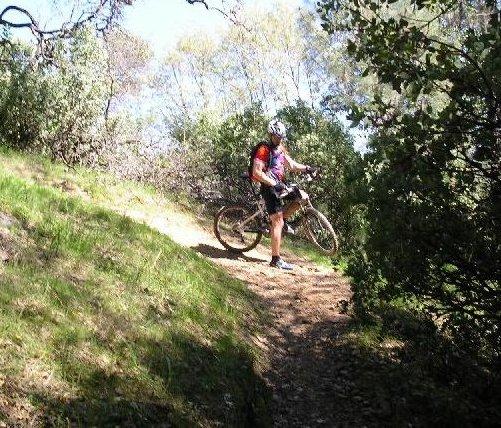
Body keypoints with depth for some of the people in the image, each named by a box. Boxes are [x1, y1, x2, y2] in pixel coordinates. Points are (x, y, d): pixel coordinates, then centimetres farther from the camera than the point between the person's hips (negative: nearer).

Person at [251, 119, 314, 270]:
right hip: (269, 188, -8)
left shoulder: (280, 149, 12)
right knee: (277, 223, -10)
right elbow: (257, 172, -22)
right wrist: (274, 184, -27)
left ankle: (282, 219, 13)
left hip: (279, 185, 8)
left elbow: (292, 165, 11)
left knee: (303, 197, 1)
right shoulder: (264, 150, -15)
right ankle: (276, 260, -6)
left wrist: (307, 168, -5)